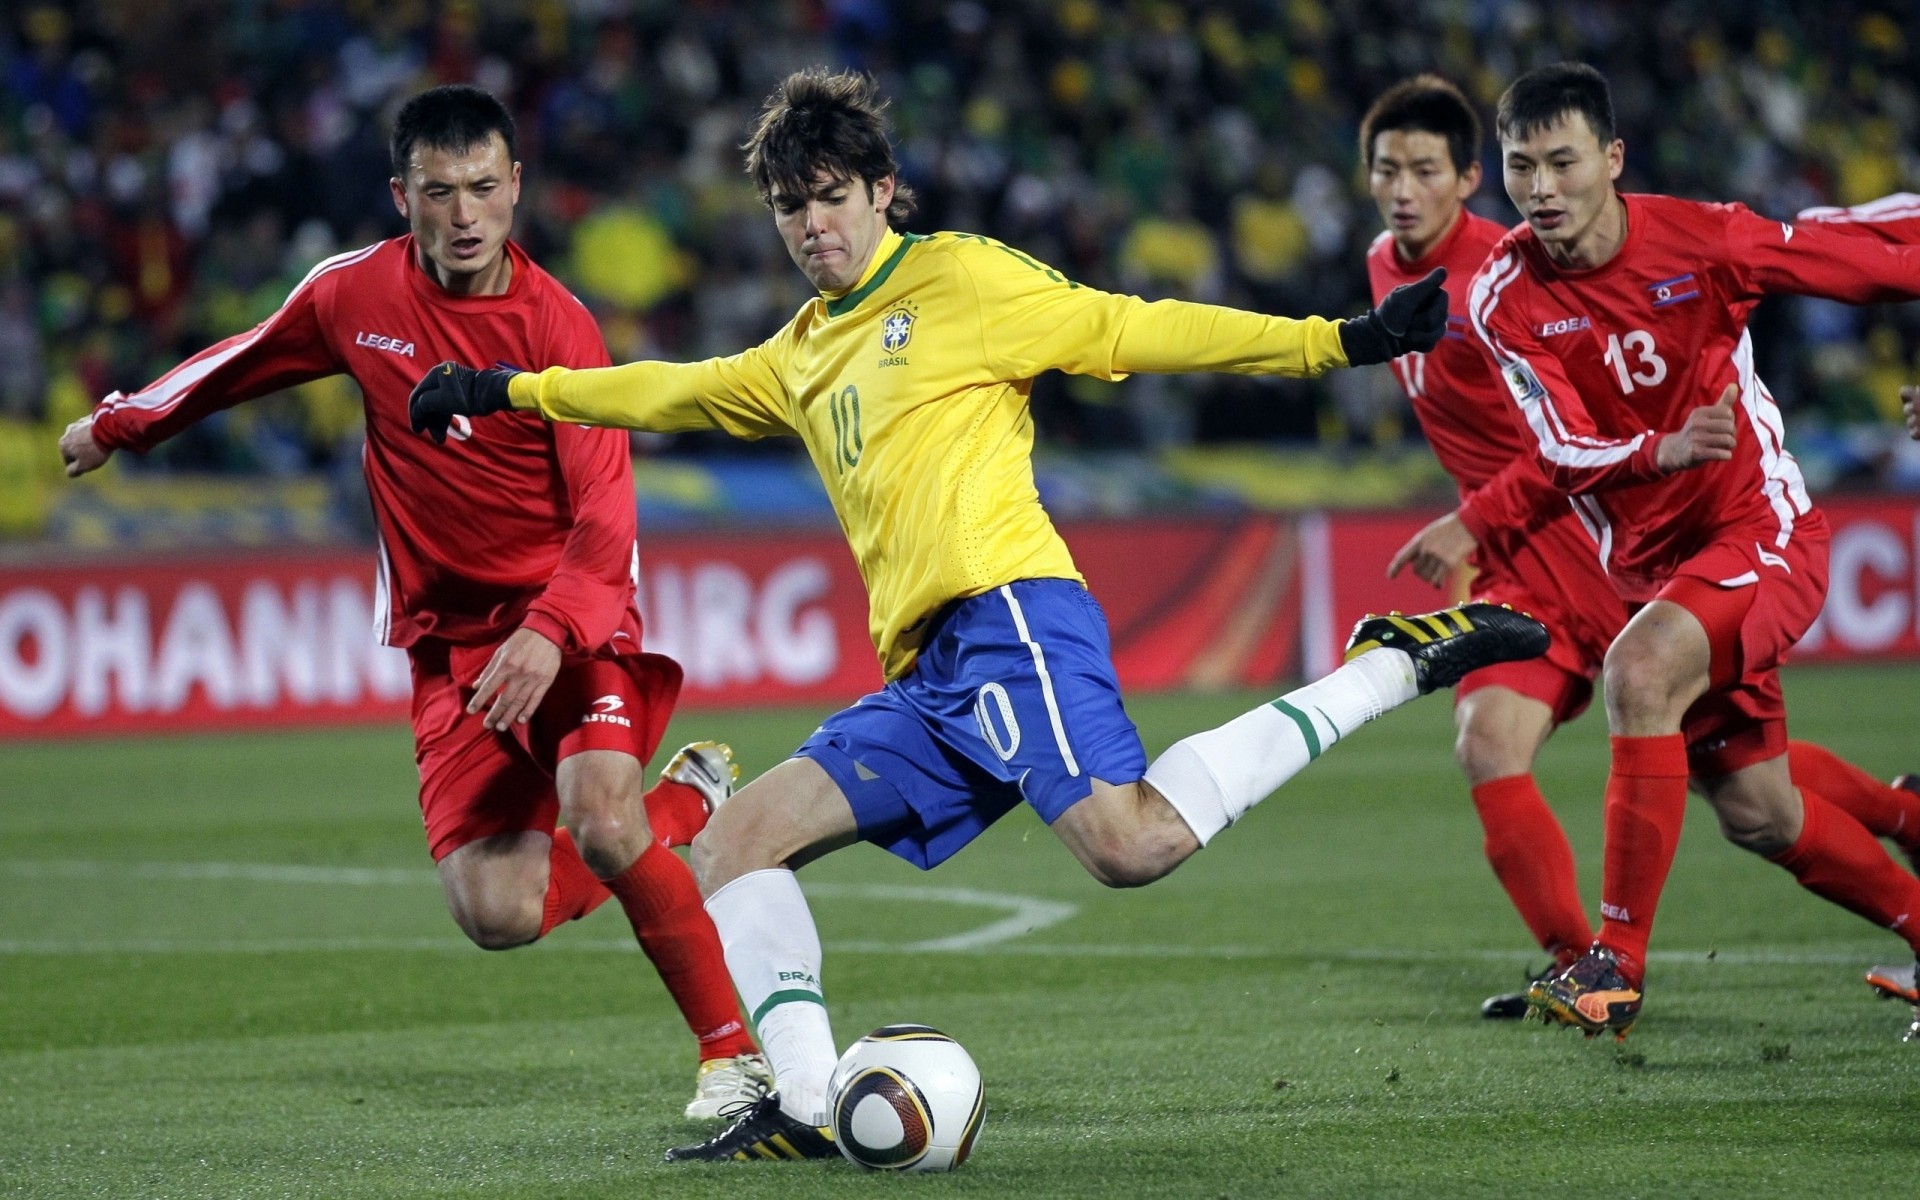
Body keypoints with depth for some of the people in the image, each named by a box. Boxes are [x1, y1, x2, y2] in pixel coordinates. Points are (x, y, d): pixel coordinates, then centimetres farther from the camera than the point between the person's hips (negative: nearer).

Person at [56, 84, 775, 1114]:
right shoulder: (352, 296, -1)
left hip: (568, 616, -3)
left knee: (600, 816, -30)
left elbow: (605, 515, -20)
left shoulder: (558, 325, -13)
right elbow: (238, 365, 20)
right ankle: (685, 802, 18)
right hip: (449, 634, 4)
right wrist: (118, 423, 33)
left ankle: (731, 1050, -13)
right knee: (497, 912, -10)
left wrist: (551, 632, -37)